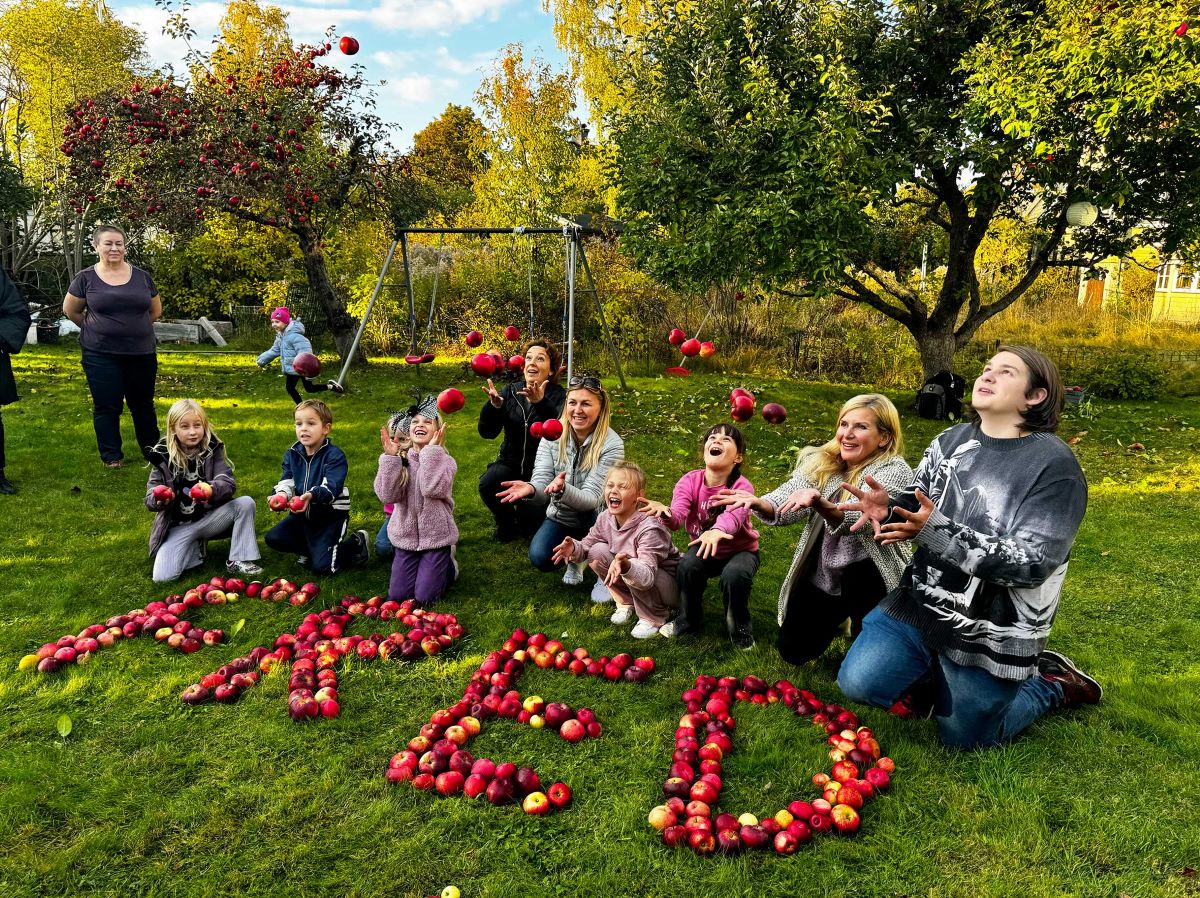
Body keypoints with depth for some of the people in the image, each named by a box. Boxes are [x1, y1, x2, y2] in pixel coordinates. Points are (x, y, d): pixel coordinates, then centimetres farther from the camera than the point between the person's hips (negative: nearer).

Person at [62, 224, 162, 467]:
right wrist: (95, 329, 11)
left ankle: (151, 450, 26)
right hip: (101, 356, -1)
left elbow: (155, 311, 14)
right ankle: (112, 455, 17)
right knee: (106, 406, 5)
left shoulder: (141, 277, 3)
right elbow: (70, 310, 9)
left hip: (141, 354, 2)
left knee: (143, 404, 13)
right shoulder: (86, 278, -2)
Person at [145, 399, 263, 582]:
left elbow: (229, 484, -16)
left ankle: (238, 560, -13)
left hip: (210, 517, 1)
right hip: (178, 526, 0)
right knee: (162, 577, -20)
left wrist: (212, 490, -39)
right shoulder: (162, 457, -5)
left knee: (246, 503, -25)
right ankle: (195, 548, 11)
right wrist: (158, 499, -29)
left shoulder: (212, 450, -5)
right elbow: (150, 499, -4)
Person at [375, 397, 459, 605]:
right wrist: (390, 457, -20)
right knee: (397, 595, 3)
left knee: (425, 597, -4)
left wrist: (432, 451, -24)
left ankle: (447, 564, 25)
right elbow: (387, 494, -14)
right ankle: (426, 566, 30)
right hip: (406, 536, 3)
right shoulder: (400, 458, -1)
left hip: (435, 536, -3)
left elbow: (433, 488, -28)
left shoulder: (443, 460, -8)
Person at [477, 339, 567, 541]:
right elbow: (487, 432, -6)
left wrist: (541, 403, -45)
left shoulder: (559, 396, -9)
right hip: (511, 462, 4)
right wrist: (493, 406, -25)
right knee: (487, 484, -27)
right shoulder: (510, 392, 2)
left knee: (530, 517, -26)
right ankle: (507, 523, 6)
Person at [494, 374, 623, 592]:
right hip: (560, 517, 3)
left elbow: (591, 499, -28)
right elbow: (541, 484, -19)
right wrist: (531, 490, -45)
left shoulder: (611, 445, -23)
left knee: (594, 513, -37)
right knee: (540, 558, -23)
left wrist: (562, 489, -50)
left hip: (594, 519, -3)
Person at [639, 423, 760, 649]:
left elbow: (733, 515, -47)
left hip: (740, 550, -2)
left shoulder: (741, 487, -25)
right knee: (686, 567, -27)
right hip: (702, 547, 3)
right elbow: (678, 516, -32)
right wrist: (665, 513, -58)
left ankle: (740, 630, -4)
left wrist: (717, 531, -70)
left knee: (735, 574, -33)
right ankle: (689, 621, 2)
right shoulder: (690, 481, -17)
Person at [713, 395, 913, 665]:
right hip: (819, 575, 4)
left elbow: (857, 518, -35)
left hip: (869, 580, -4)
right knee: (794, 651, 9)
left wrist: (818, 502, -55)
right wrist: (757, 503, -37)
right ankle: (837, 616, 39)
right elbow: (785, 504, -14)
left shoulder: (894, 471, -18)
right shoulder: (820, 462, -2)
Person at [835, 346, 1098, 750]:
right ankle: (939, 673, 23)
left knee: (963, 737, 12)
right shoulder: (950, 440, 1)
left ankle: (1052, 685, 36)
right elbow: (916, 512, 9)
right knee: (858, 684, -5)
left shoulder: (1056, 466, -17)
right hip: (919, 604, 5)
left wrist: (936, 530, -34)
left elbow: (1029, 563, -24)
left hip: (990, 636, -5)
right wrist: (887, 510, -16)